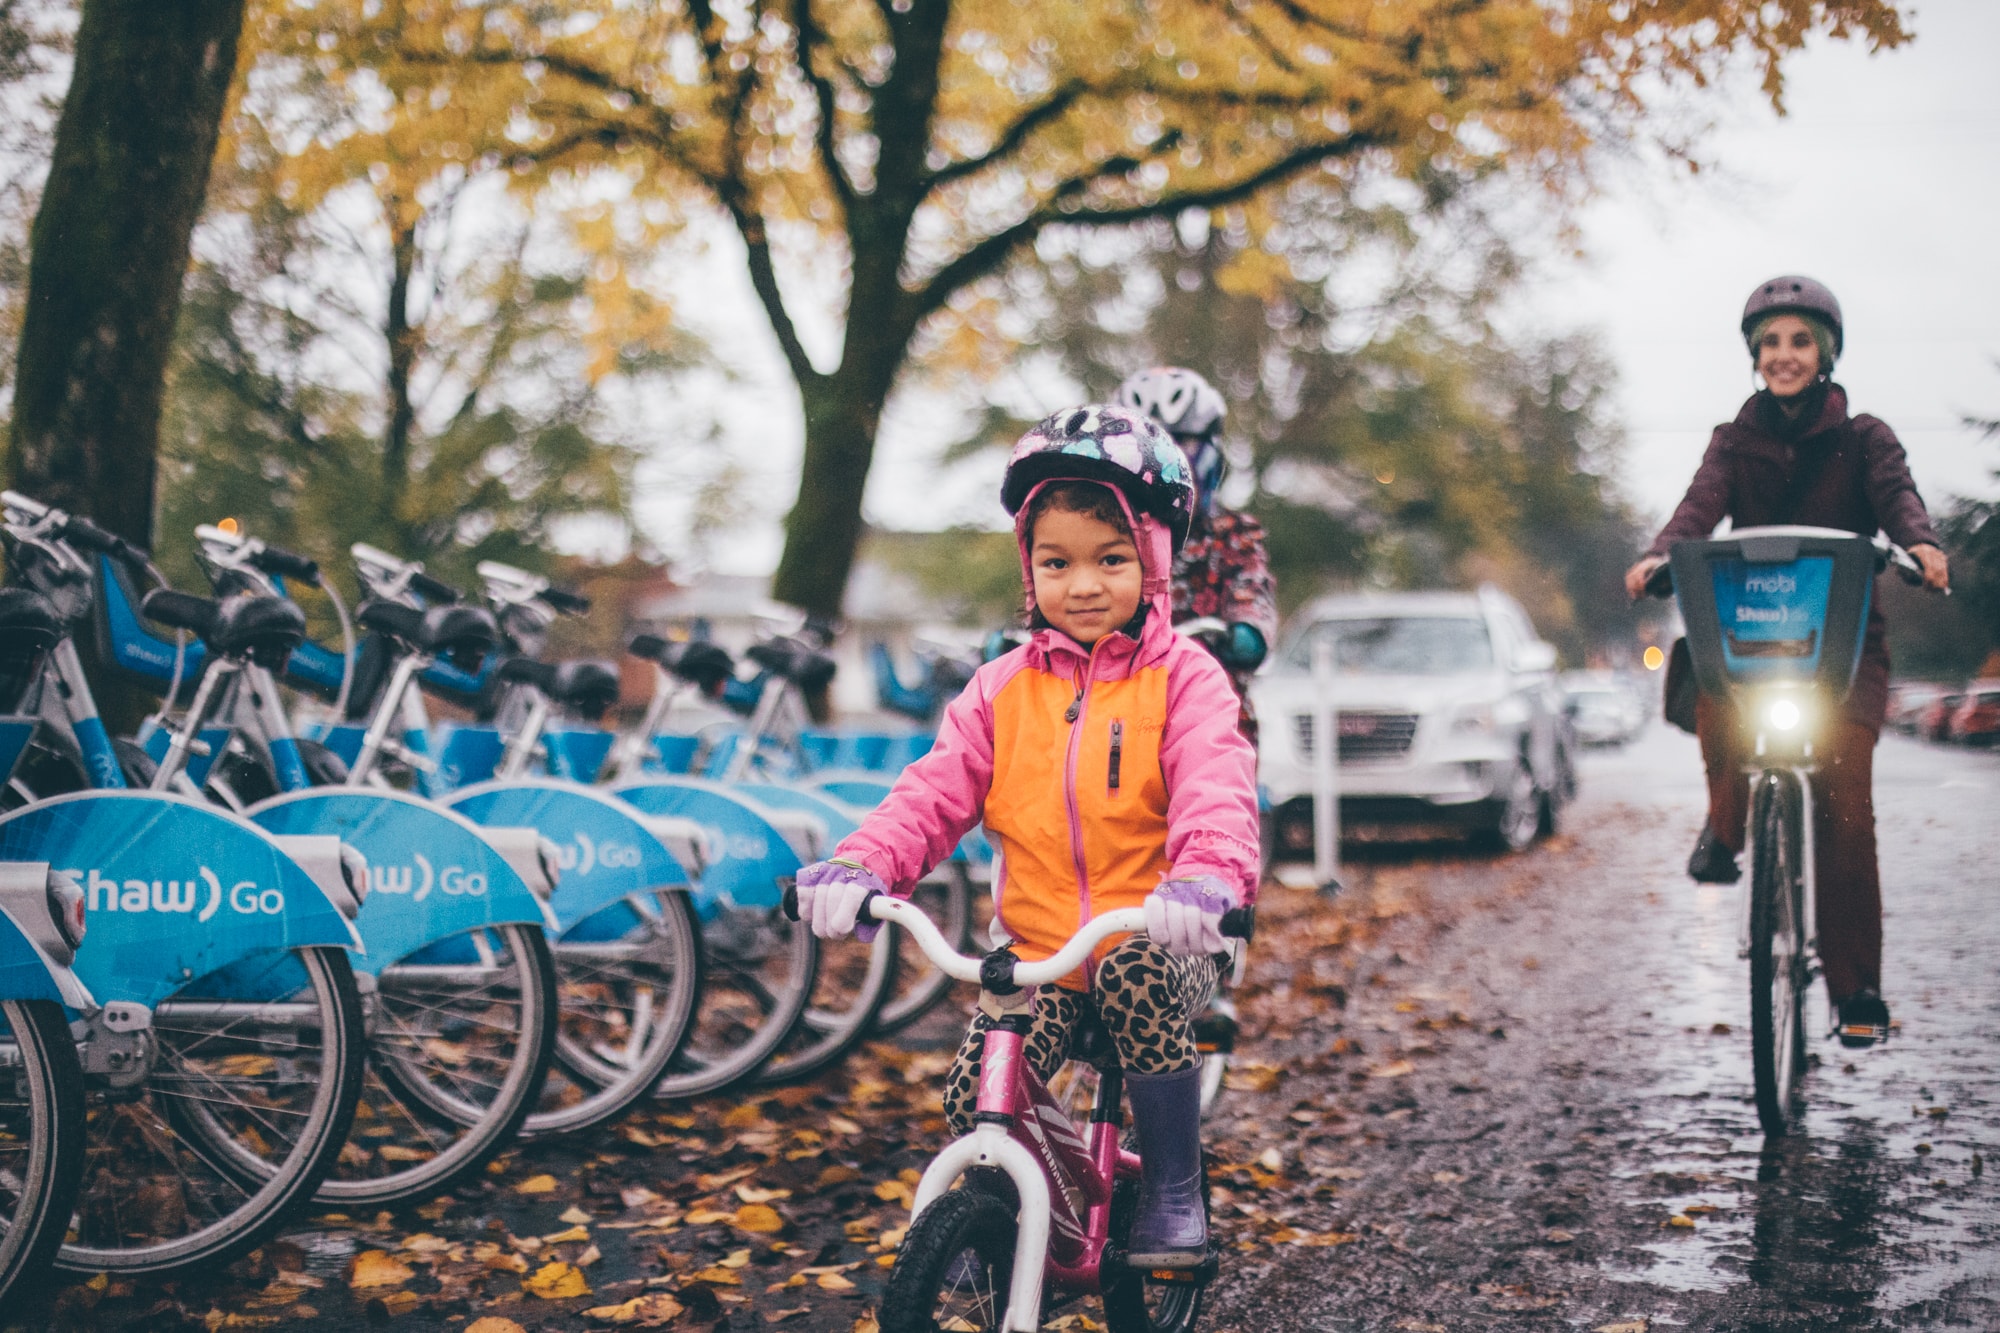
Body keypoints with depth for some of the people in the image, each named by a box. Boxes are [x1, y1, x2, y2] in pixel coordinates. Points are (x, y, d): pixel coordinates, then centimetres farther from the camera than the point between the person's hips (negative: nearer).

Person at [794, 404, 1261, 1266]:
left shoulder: (1182, 680, -2)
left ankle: (1175, 1189, -13)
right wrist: (863, 865, -17)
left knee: (1136, 977, -35)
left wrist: (1206, 880, -39)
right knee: (975, 1094, -16)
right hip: (1035, 950, 3)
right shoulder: (1003, 689, 8)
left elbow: (1215, 790, -18)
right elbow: (936, 791, 2)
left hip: (1153, 940, -2)